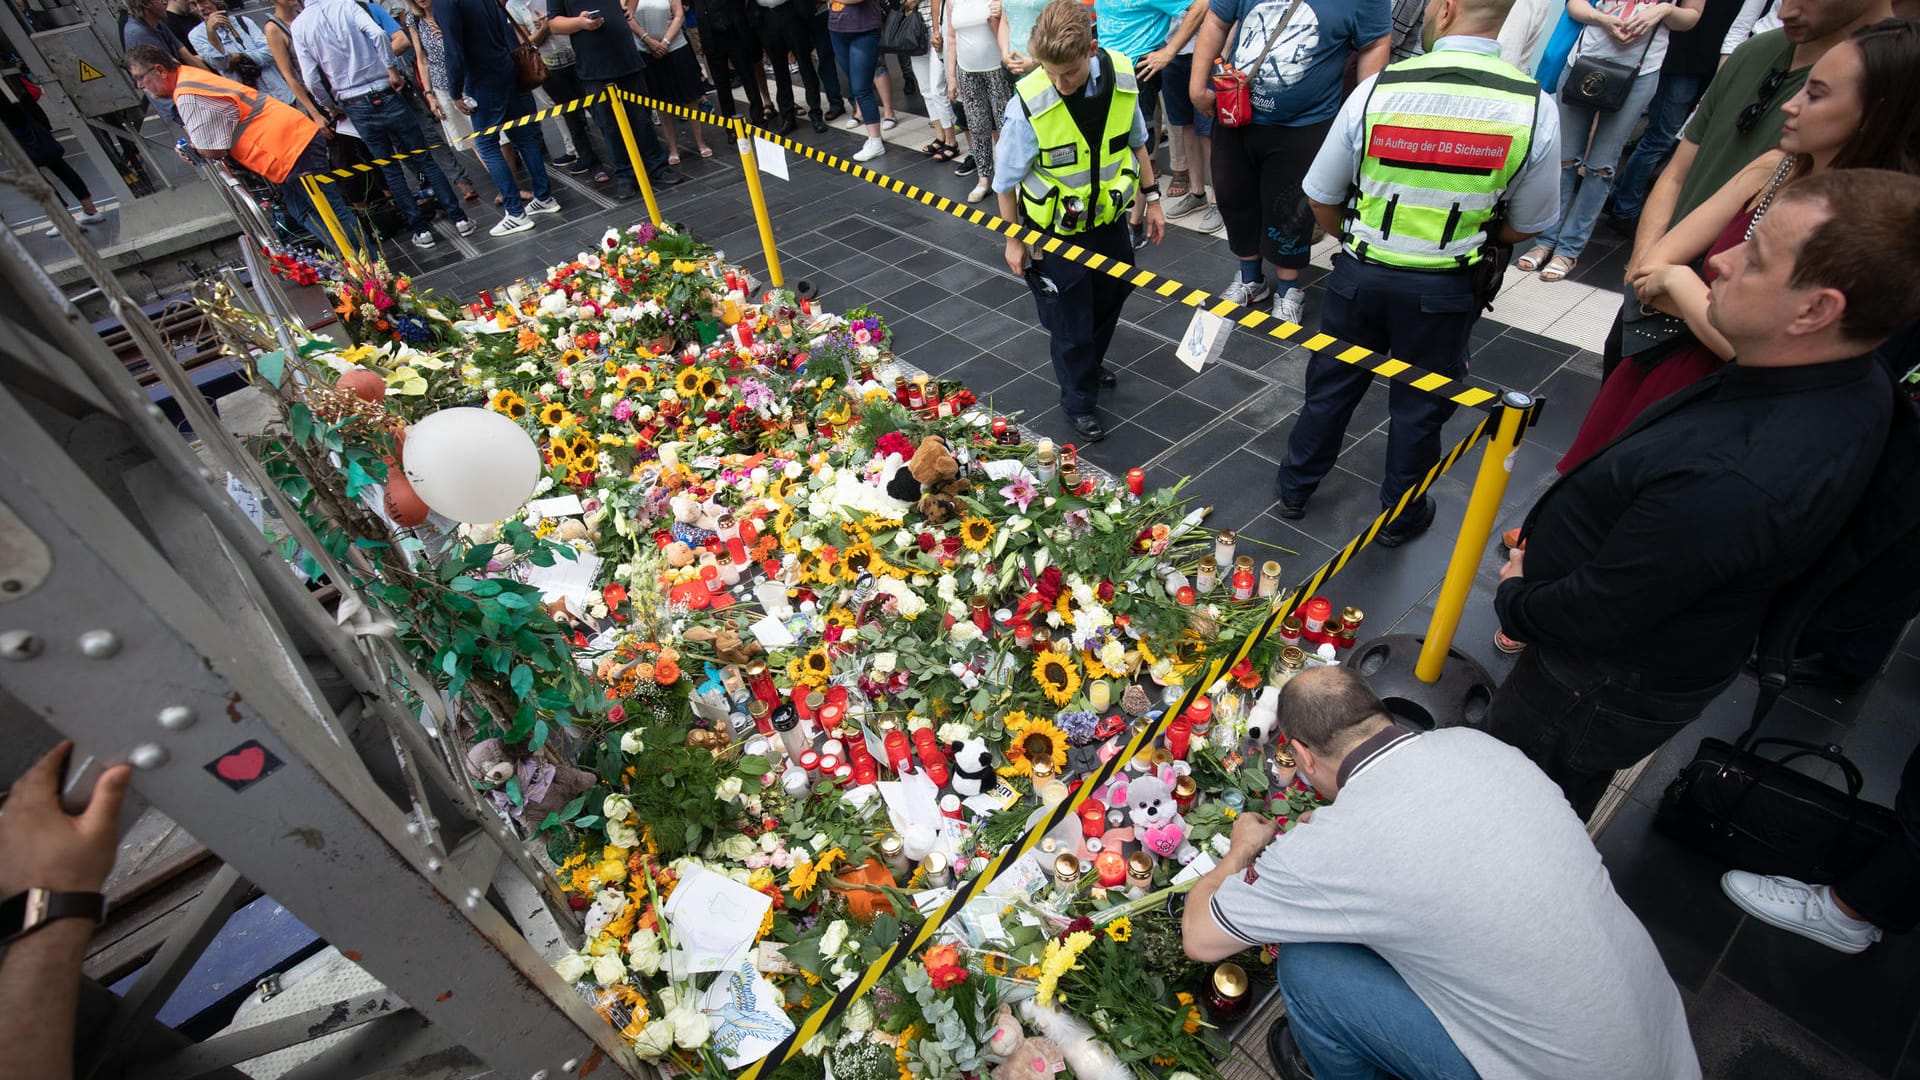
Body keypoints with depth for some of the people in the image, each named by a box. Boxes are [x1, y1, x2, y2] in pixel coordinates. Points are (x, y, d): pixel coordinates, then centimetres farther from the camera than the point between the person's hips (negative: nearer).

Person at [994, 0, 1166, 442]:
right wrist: (1014, 240, -7)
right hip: (1055, 231, -5)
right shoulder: (1028, 104, -27)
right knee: (1069, 319, 7)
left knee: (1111, 296, 24)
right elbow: (1006, 178, -14)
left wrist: (1151, 197, 7)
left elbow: (1137, 140, 4)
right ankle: (1078, 401, 29)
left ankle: (1091, 363, 52)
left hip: (1107, 217, 5)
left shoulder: (1121, 77, -15)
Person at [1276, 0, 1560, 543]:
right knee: (1421, 403, 16)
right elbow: (1524, 227, 0)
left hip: (1361, 274, 0)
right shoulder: (1536, 109, -11)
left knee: (1331, 384, 17)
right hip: (1446, 289, 0)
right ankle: (1400, 515, 34)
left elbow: (1322, 200, -3)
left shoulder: (1376, 90, -12)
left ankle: (1294, 488, 34)